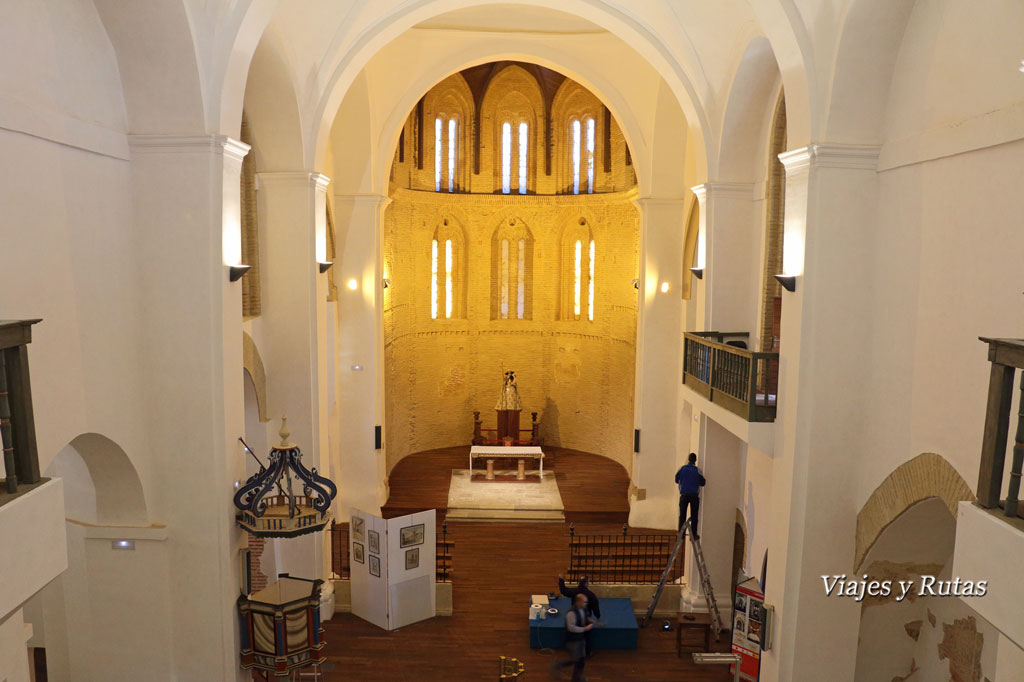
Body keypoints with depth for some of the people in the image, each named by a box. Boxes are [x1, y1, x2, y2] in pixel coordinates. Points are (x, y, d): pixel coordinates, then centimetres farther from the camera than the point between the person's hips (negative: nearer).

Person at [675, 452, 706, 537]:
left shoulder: (682, 468, -3)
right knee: (694, 516, 8)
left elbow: (676, 480, 5)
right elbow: (703, 483, -1)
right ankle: (694, 535, 11)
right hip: (694, 495, -1)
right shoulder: (698, 470, -7)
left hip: (684, 495, 1)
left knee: (682, 515, 9)